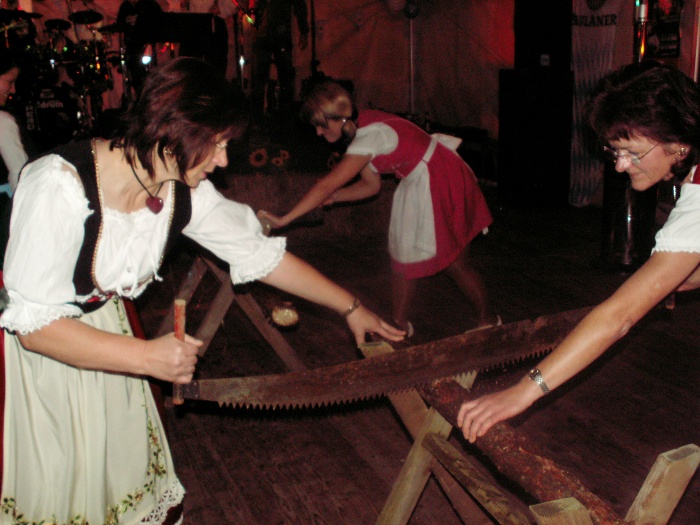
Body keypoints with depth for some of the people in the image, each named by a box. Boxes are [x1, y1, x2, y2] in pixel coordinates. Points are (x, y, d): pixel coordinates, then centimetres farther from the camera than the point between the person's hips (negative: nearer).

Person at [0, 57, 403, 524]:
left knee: (115, 470, 10)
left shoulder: (185, 193, -14)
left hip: (101, 329, 5)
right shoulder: (60, 185, -32)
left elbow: (261, 254, -3)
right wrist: (146, 357, -31)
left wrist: (352, 307, 2)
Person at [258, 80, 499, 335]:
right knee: (403, 255, 8)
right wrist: (332, 197, -9)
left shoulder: (370, 136, -30)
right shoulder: (361, 128, 0)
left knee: (455, 263, 3)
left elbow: (327, 185, -35)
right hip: (418, 185, 9)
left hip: (444, 184, -9)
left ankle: (489, 320, 24)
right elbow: (371, 184, 5)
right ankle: (400, 323, 21)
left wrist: (283, 219, -34)